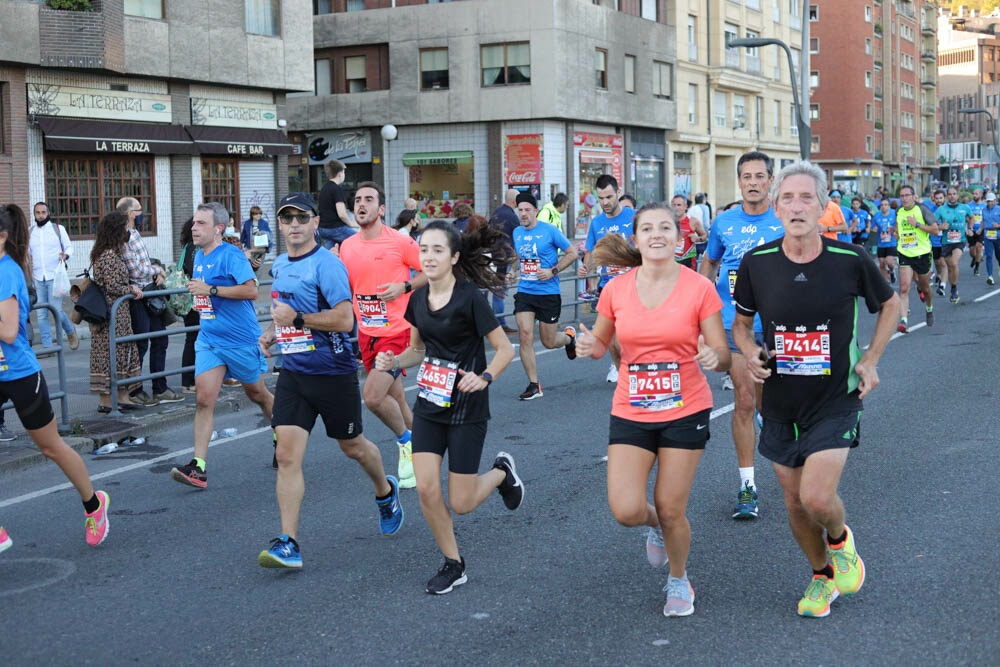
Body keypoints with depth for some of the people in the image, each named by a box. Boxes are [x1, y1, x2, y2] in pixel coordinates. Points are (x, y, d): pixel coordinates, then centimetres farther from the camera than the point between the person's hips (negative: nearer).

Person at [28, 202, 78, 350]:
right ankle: (47, 346, 7)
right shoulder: (30, 232, 10)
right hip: (38, 278, 3)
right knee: (41, 314, 0)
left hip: (55, 276, -3)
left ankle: (71, 332, 19)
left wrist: (66, 255, -15)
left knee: (56, 309, -10)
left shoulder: (58, 229, 3)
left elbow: (69, 247, 7)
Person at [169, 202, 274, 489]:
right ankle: (198, 468, -11)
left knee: (257, 394, 13)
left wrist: (210, 290, -25)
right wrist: (200, 298, 12)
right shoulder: (199, 256, 11)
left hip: (242, 340, -6)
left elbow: (251, 290, -25)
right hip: (209, 340, 6)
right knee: (203, 400, -8)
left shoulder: (231, 255, -14)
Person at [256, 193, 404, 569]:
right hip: (293, 372, 6)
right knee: (287, 455, -7)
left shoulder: (326, 264, -15)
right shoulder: (280, 265, 10)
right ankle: (288, 543, -7)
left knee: (353, 447, 14)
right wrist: (274, 333, 8)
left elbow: (345, 319, -23)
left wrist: (296, 319, -21)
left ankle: (385, 492, 45)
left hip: (333, 373, -6)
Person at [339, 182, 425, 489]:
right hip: (367, 334, 6)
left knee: (372, 396, -17)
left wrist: (404, 286, -16)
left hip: (396, 330, -6)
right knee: (395, 400, 12)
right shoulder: (347, 246, 7)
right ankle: (418, 450, 29)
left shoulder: (400, 242, -9)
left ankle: (405, 441, 8)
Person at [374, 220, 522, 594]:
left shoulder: (469, 298, -16)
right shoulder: (418, 300, 2)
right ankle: (453, 564, 16)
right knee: (426, 489, -5)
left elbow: (505, 349, -12)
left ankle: (502, 472, 32)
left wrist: (485, 378, -30)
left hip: (466, 408, -5)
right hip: (429, 405, 5)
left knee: (461, 504, -1)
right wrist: (393, 361, -4)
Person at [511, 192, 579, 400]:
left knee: (548, 342, 5)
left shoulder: (550, 231, -8)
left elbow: (572, 253, -3)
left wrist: (553, 271, -13)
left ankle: (569, 336, 42)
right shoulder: (516, 233, 6)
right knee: (525, 336, -11)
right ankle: (533, 385, -1)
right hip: (524, 292, 4)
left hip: (549, 293, -3)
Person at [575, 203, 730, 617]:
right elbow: (601, 345, 11)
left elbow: (722, 356, -4)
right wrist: (590, 347, -12)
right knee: (626, 511, -10)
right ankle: (655, 525, 29)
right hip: (630, 413, 2)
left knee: (671, 511, 4)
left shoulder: (699, 289, -9)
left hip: (685, 412, -2)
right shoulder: (616, 290, -3)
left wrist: (713, 357, -28)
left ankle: (678, 580, 34)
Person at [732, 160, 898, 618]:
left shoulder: (850, 261, -11)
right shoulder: (757, 263, -6)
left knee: (817, 497, -16)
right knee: (795, 501, 10)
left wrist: (870, 360, 1)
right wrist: (750, 352, -10)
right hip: (781, 404, 3)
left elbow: (890, 304, 8)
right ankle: (822, 576, 36)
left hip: (835, 401, -3)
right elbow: (741, 321, 10)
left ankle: (840, 540, 19)